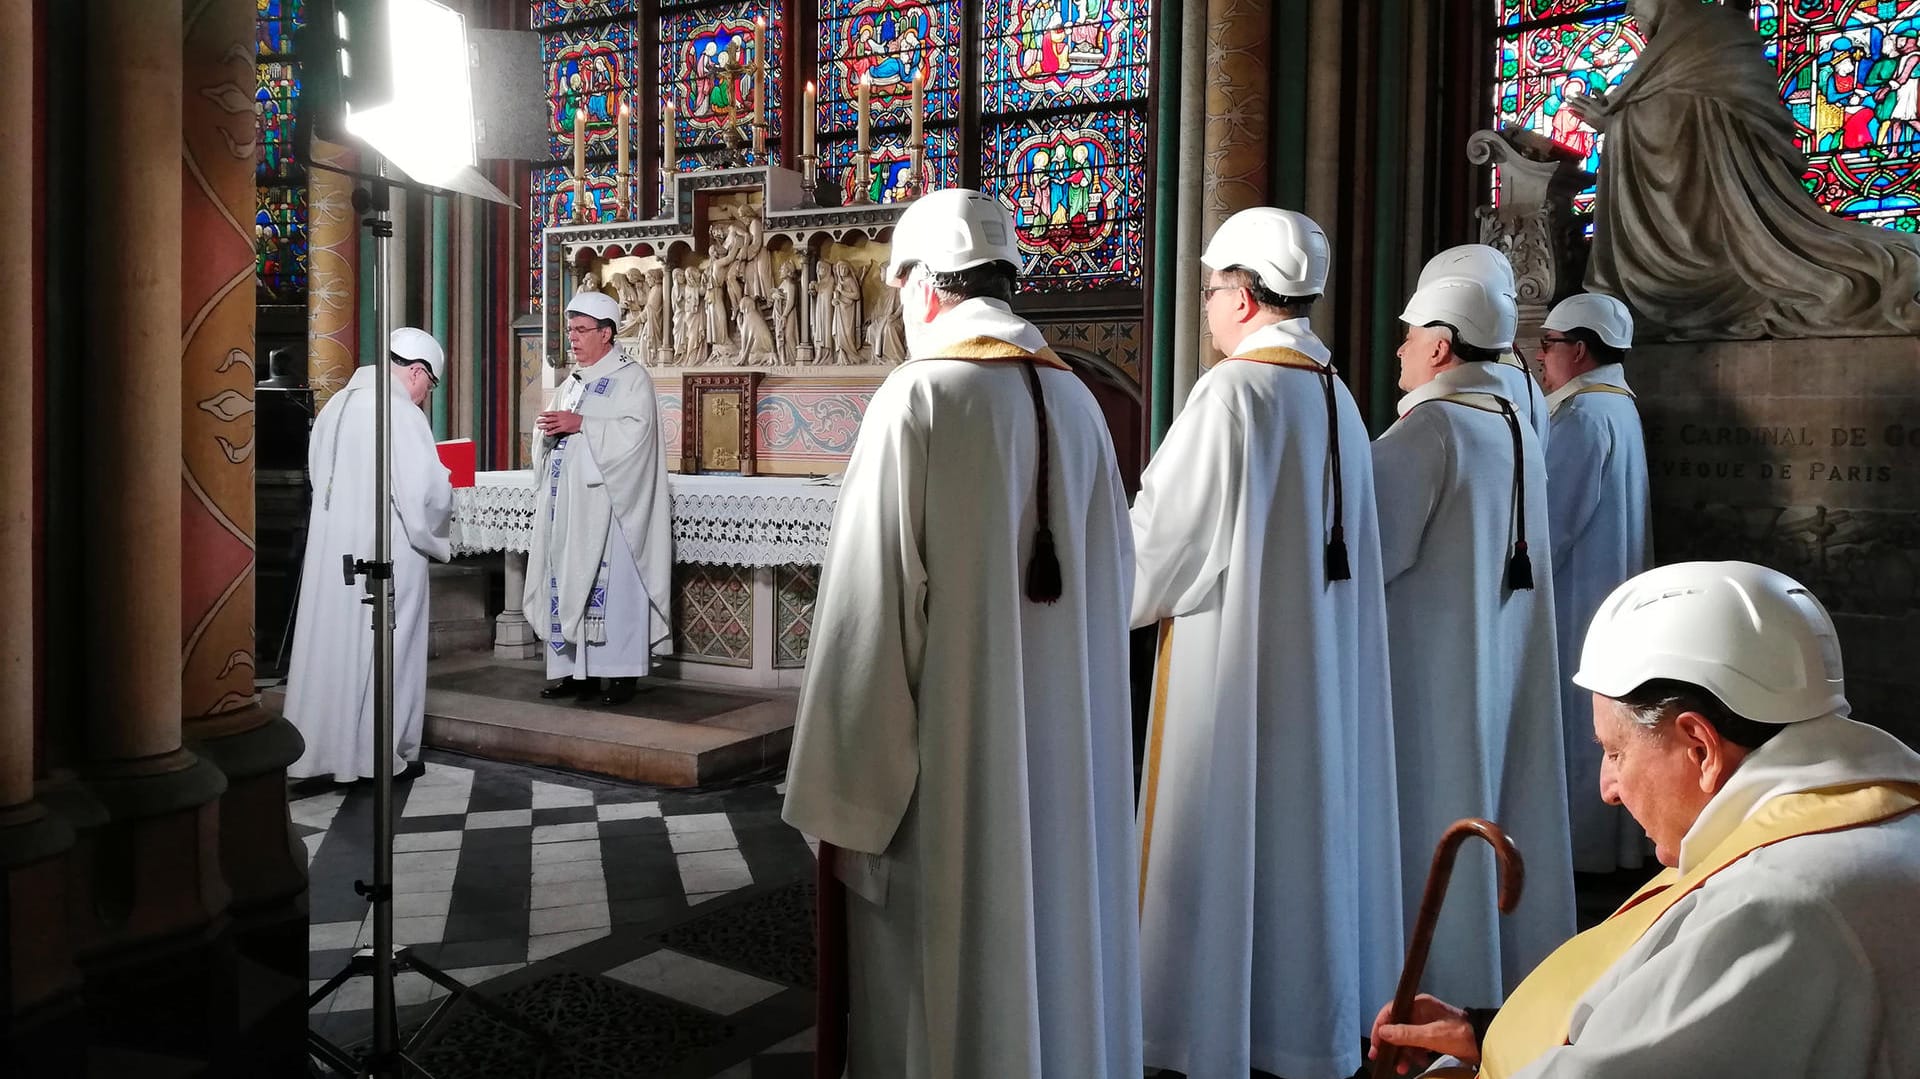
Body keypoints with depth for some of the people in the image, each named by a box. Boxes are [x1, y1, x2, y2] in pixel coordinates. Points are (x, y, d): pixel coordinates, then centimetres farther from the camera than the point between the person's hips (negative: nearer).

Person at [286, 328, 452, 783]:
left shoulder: (335, 405, 8)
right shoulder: (403, 414, -16)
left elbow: (318, 474, 14)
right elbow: (427, 491, -19)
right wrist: (436, 539, -1)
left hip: (330, 548, 7)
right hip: (386, 554, -7)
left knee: (332, 644, 13)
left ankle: (323, 746, 21)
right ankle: (382, 753, 13)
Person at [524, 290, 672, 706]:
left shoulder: (631, 377, -2)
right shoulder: (572, 382, 21)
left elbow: (635, 430, -15)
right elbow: (551, 432, 24)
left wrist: (580, 424, -18)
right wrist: (548, 428, 1)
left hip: (607, 502, -8)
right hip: (566, 503, 8)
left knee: (611, 584, -8)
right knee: (566, 582, 5)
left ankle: (623, 673, -3)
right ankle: (576, 671, 11)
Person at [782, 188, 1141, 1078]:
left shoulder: (917, 397, -14)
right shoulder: (1076, 401, 5)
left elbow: (869, 613, -17)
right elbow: (1113, 582, 8)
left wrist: (845, 803, -11)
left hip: (950, 757, -6)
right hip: (1068, 755, 7)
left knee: (939, 993, 7)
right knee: (1052, 946, 19)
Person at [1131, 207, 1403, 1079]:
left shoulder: (1233, 389, -16)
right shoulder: (1335, 396, 8)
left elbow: (1169, 532, -15)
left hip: (1235, 658, -8)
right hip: (1321, 658, 8)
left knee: (1225, 838, 2)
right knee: (1307, 825, 16)